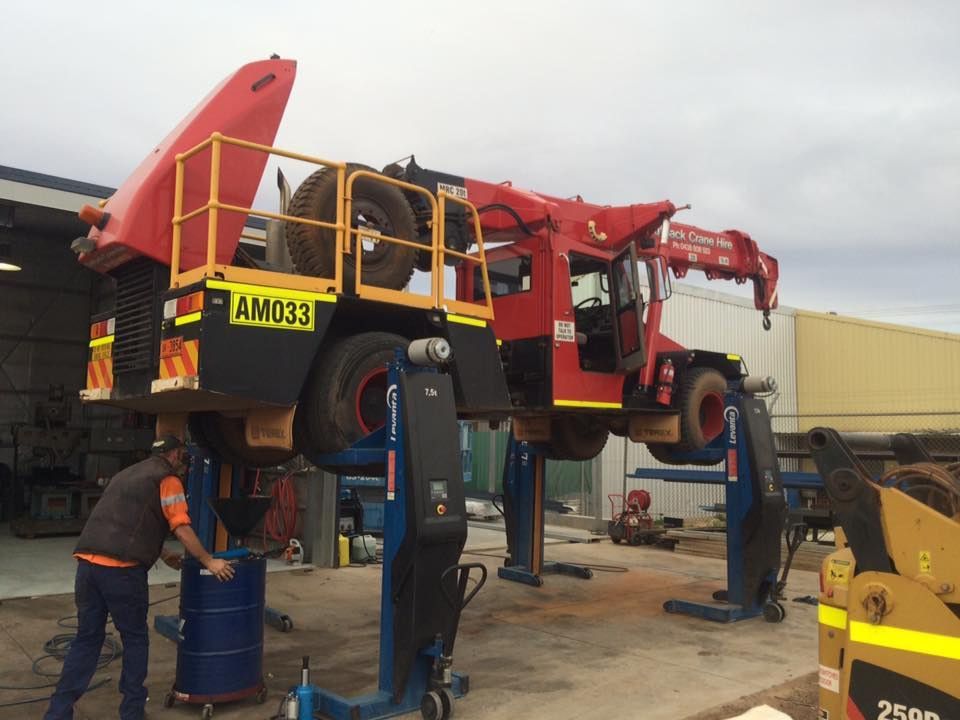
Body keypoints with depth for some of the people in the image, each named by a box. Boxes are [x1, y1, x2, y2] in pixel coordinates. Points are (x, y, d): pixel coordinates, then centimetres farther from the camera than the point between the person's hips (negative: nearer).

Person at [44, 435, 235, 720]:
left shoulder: (128, 474, 27)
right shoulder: (167, 479, 0)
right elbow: (182, 529, -5)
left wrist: (164, 555, 38)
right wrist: (208, 562, 4)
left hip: (87, 561, 7)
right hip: (121, 568, -7)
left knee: (87, 639, 16)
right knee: (134, 639, 9)